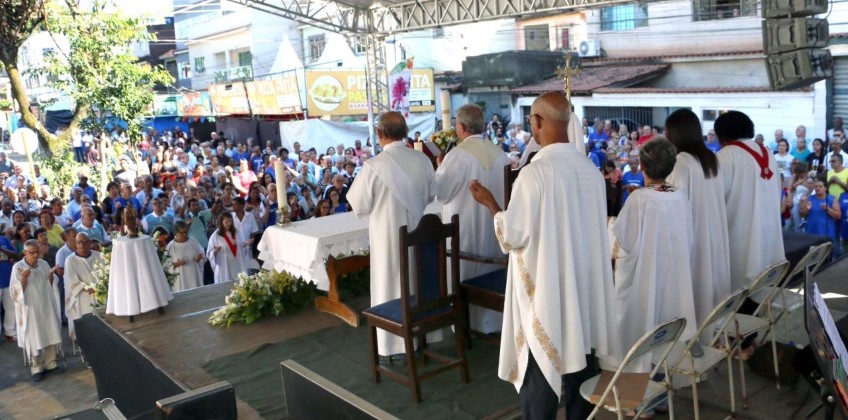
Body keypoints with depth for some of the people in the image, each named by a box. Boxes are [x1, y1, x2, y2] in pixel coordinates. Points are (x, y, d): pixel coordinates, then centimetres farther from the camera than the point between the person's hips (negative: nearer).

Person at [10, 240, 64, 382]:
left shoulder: (43, 264, 4)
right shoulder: (18, 267, -8)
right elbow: (15, 291, -11)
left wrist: (51, 275, -8)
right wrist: (24, 278, -26)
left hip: (46, 306, 4)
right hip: (30, 308, -4)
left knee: (51, 335, 7)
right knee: (34, 338, 1)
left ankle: (50, 363, 20)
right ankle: (36, 368, 12)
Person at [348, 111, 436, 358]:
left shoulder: (373, 166, -18)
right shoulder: (423, 160, -7)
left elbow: (359, 207, -10)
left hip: (388, 237, -4)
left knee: (391, 287, 9)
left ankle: (396, 345, 18)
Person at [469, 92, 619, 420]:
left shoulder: (534, 172, -20)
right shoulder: (591, 169, 1)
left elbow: (513, 236, -16)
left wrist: (491, 204, -1)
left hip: (544, 288, -6)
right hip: (583, 285, 6)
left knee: (541, 370, 7)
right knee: (579, 359, 18)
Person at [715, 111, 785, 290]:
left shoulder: (725, 156, -13)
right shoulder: (768, 154, 8)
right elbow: (777, 193, 10)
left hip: (740, 235, -7)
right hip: (769, 232, 7)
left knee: (738, 286, 3)